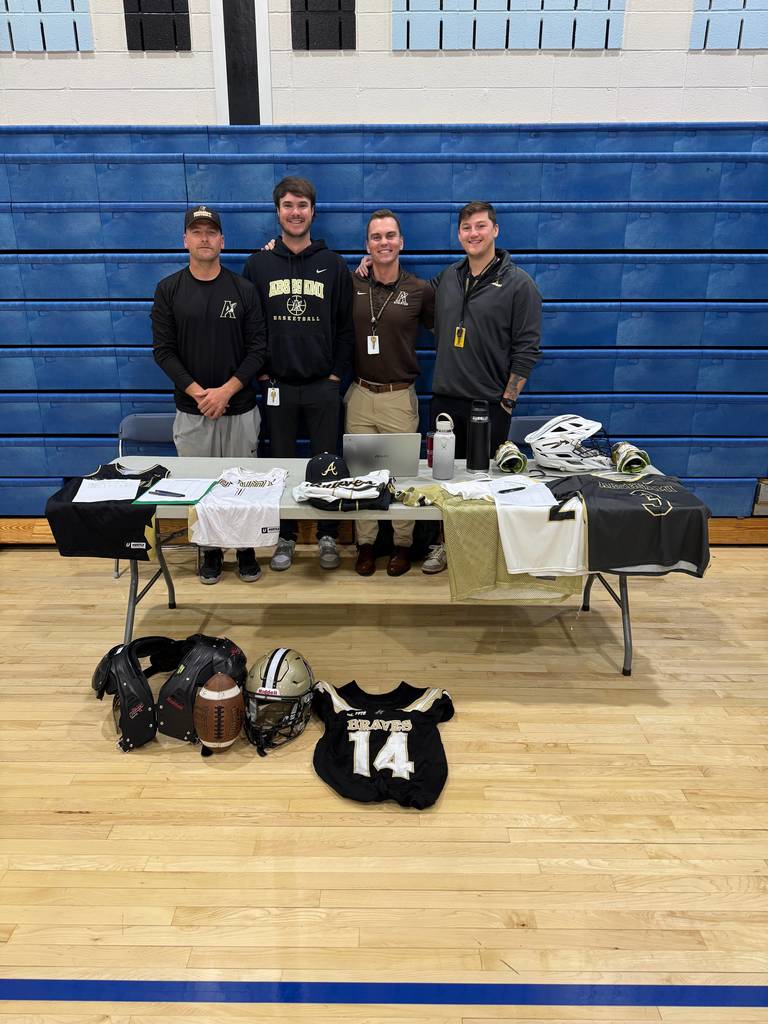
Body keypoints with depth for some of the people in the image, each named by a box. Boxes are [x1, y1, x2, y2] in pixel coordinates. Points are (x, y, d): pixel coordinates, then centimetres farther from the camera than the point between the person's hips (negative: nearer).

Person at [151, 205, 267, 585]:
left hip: (239, 408, 0)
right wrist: (197, 393, -13)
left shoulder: (244, 290, 1)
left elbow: (258, 348, -3)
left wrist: (226, 391, -13)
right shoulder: (168, 290, 2)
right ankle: (210, 550, 24)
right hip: (191, 410, 1)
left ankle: (246, 549, 23)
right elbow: (163, 350, -1)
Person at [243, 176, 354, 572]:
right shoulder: (258, 264, 5)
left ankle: (328, 536, 20)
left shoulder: (333, 265, 4)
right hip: (277, 386, 1)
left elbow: (345, 326, 4)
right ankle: (285, 538, 21)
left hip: (323, 386, 0)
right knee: (282, 464, 8)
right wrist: (260, 372, -1)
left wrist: (337, 373, -2)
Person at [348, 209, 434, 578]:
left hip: (400, 396, -2)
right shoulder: (352, 286, 3)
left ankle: (403, 544, 21)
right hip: (360, 394, 2)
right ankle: (365, 544, 21)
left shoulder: (420, 290, -1)